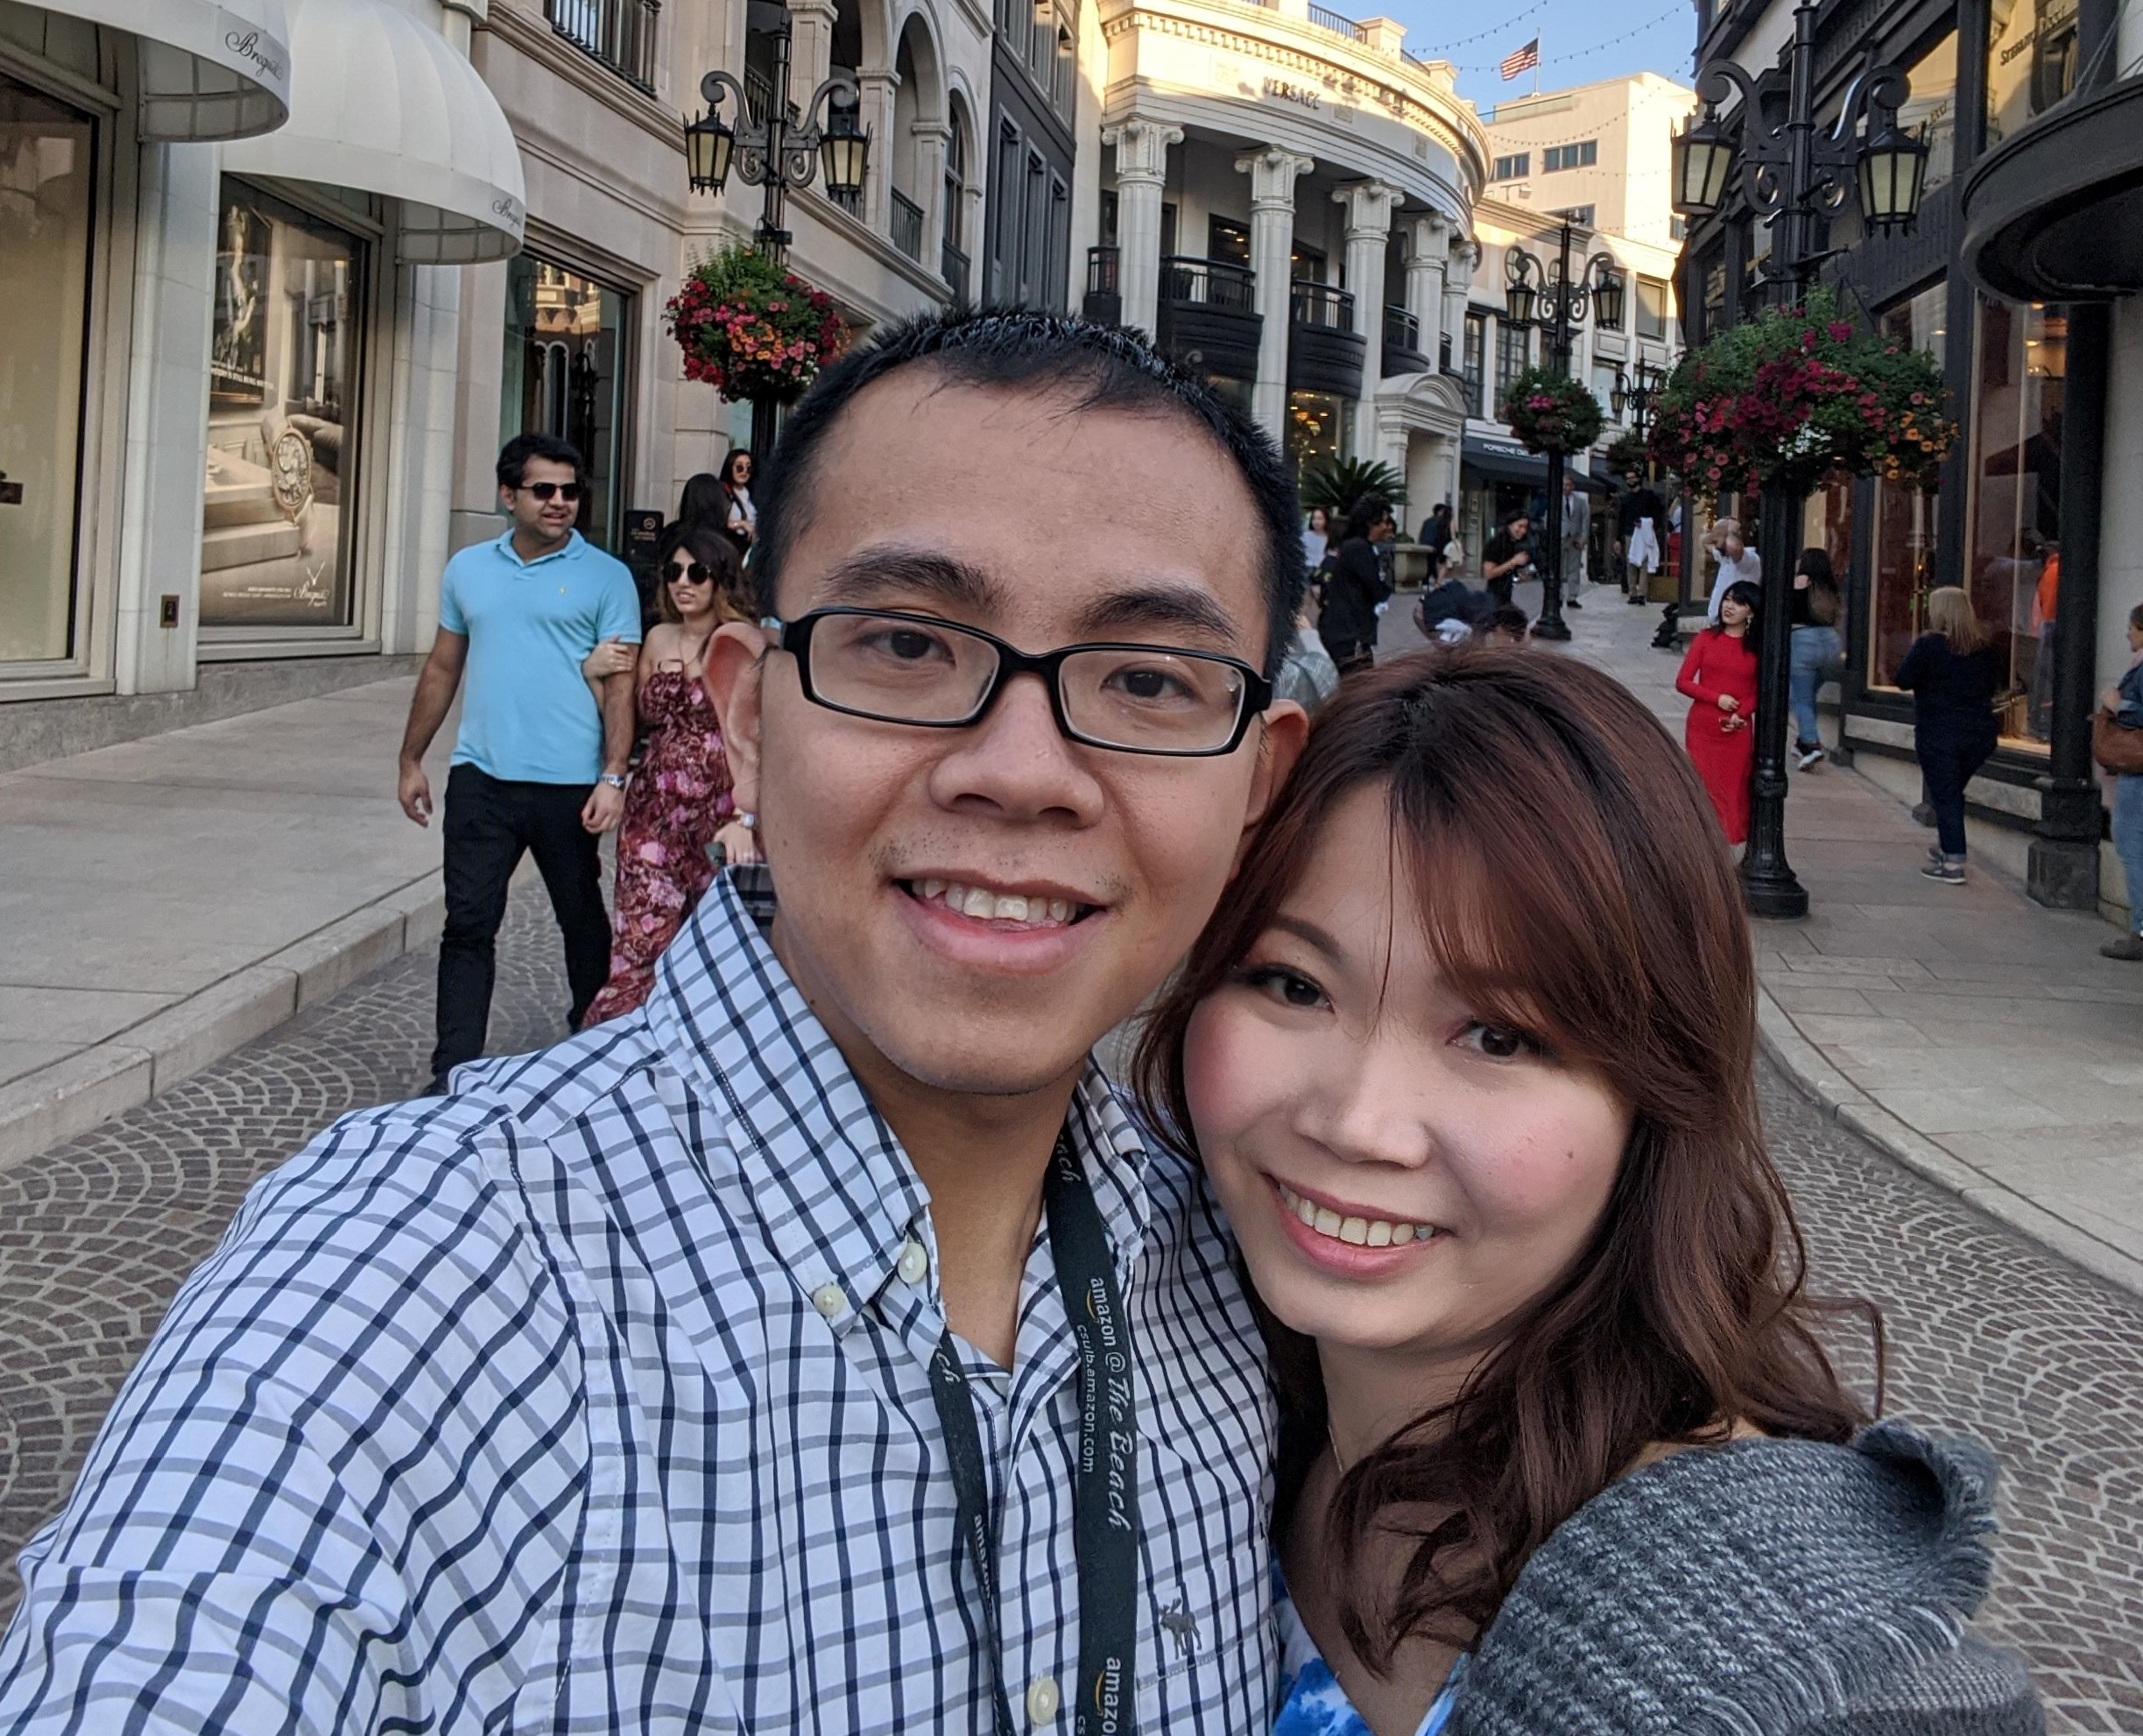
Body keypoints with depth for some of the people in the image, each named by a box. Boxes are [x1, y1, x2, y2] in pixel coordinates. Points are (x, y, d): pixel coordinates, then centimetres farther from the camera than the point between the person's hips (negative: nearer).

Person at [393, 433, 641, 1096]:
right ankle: (454, 1076, 3)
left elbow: (620, 685, -6)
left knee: (583, 922, 13)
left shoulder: (605, 578, -2)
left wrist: (613, 777, -15)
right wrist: (412, 761, 15)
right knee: (468, 926, 0)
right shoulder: (469, 569, 10)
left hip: (570, 785, -2)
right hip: (481, 779, 3)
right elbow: (442, 670, 16)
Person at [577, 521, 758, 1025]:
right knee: (641, 941, -3)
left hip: (718, 814, -4)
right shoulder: (658, 639, 12)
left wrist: (745, 818, -21)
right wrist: (592, 672, 4)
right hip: (654, 810, 4)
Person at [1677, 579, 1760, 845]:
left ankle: (1730, 839, 7)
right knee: (1705, 788, 0)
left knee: (1734, 789, 1)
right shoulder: (1706, 638, 1)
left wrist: (1740, 714, -11)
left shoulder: (1757, 647, 1)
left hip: (1738, 730, 0)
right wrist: (1717, 698, -12)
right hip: (1702, 727, 0)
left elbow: (1759, 691, 7)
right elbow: (1682, 682, 0)